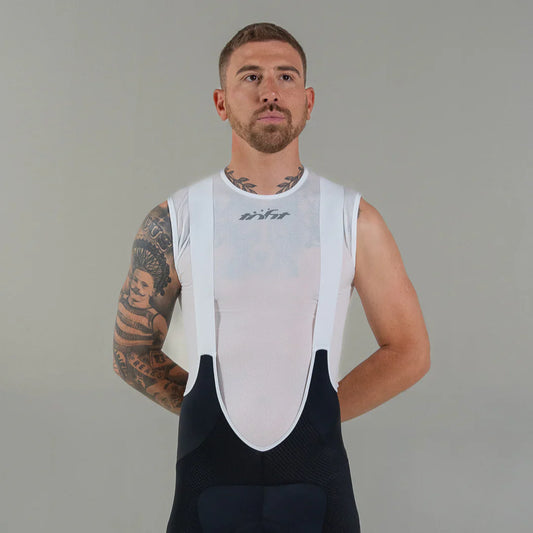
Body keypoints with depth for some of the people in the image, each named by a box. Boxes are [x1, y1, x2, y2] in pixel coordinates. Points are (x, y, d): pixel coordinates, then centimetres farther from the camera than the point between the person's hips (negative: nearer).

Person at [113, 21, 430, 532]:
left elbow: (409, 352, 4)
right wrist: (213, 410, 1)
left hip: (316, 478, 0)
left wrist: (321, 412, -1)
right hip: (208, 481, 0)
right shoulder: (174, 221, -2)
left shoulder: (354, 218, -2)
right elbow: (132, 352, 7)